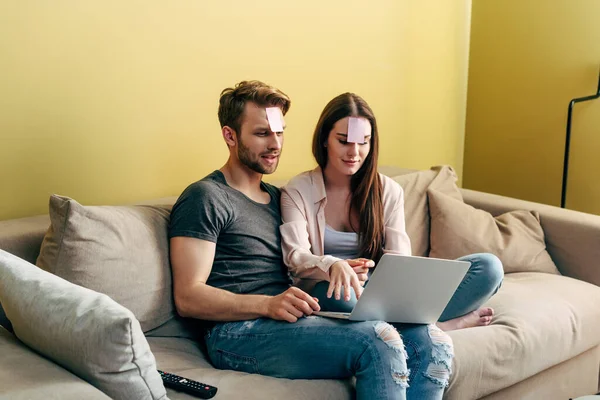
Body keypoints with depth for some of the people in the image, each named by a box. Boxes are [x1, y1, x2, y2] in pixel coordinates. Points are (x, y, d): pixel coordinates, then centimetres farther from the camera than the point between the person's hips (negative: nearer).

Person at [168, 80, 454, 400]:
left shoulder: (276, 197, 25)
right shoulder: (205, 197, 0)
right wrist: (268, 305, -21)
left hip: (297, 320, 7)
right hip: (238, 331, -7)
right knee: (379, 343, -30)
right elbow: (187, 298, -8)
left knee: (431, 341, -13)